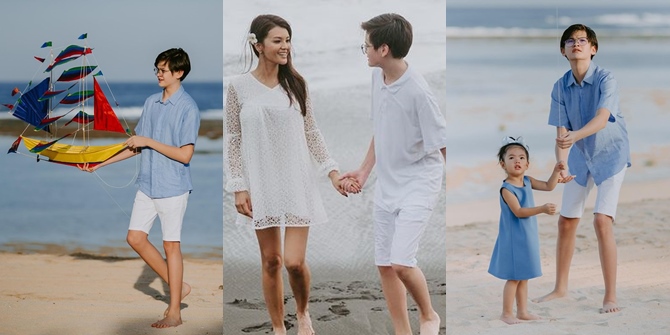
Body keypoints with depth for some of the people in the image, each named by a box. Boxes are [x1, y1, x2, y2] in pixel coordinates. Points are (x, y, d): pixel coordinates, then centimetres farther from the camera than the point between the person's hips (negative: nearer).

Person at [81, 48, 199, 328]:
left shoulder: (188, 108, -14)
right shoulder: (151, 103, 8)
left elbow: (185, 155, -18)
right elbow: (137, 146, 15)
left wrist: (149, 142, -18)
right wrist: (100, 163, 10)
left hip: (173, 187, -7)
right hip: (147, 184, 7)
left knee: (171, 245, -1)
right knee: (135, 238, 8)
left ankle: (174, 313, 9)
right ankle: (178, 287, 22)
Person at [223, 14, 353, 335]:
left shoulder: (295, 84, 1)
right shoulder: (239, 86, -3)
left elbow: (312, 132, 7)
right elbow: (233, 140, 0)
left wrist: (332, 171, 0)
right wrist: (238, 188, -4)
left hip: (297, 182, 0)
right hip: (261, 184, 0)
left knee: (295, 261, -7)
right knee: (271, 260, 6)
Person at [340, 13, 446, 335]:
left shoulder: (418, 92, -24)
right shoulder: (378, 77, 1)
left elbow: (443, 144, -18)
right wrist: (364, 170, 19)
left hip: (418, 183, -8)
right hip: (387, 183, 8)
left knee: (401, 262, -17)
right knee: (384, 264, 8)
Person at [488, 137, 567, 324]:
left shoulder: (528, 182, 4)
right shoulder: (506, 189, -19)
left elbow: (548, 186, 14)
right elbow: (518, 211, -27)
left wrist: (556, 171, -2)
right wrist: (542, 209, -34)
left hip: (528, 237, 8)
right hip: (514, 238, -8)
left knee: (524, 276, 14)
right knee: (514, 277, -3)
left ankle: (522, 311, 23)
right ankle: (507, 313, 6)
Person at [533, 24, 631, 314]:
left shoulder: (605, 79, -21)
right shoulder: (561, 87, -7)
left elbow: (602, 118, -35)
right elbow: (561, 131, -11)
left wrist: (575, 135, -53)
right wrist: (561, 165, -27)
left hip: (610, 154, -5)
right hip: (580, 158, 5)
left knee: (602, 220, -18)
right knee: (566, 222, 9)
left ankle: (610, 296, -10)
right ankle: (561, 288, 28)